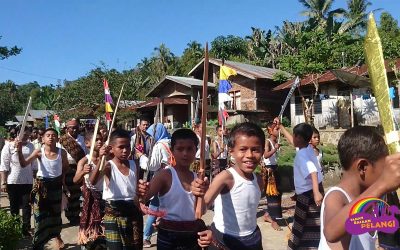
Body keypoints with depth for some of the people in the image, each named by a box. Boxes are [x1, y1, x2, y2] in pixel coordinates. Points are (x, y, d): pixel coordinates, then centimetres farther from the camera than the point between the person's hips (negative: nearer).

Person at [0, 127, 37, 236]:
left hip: (27, 181, 2)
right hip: (13, 182, -2)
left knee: (27, 206, 2)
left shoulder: (31, 146, 5)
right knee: (14, 207, 11)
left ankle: (26, 228, 10)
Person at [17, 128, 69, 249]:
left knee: (56, 212, 17)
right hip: (41, 185, -1)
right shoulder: (39, 152, -14)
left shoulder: (62, 152, -11)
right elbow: (24, 164, -25)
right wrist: (19, 151, -39)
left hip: (56, 185, 2)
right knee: (40, 215, 1)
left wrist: (63, 181, 6)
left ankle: (58, 236, 40)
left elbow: (65, 167, 7)